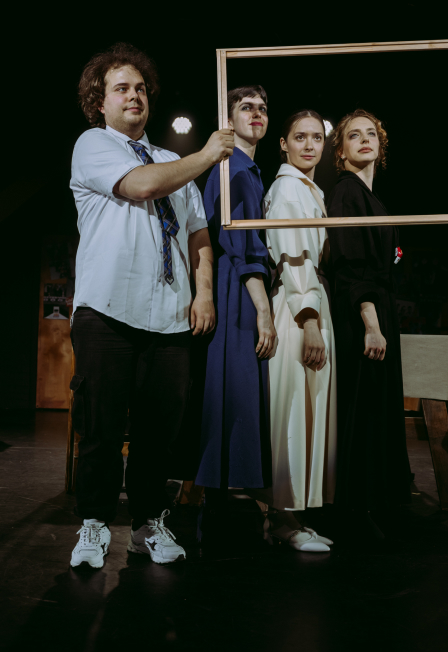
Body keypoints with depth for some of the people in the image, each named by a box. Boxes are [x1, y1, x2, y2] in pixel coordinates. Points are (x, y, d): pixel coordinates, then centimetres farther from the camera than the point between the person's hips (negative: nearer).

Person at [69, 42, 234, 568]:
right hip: (108, 310, -4)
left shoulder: (172, 163, 24)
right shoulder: (93, 145, 7)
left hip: (169, 316, 5)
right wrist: (208, 155, -1)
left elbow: (199, 233, 21)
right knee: (102, 425, -2)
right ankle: (94, 524, 15)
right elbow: (139, 184, -13)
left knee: (160, 426, 4)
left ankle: (149, 524, 19)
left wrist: (204, 292, 5)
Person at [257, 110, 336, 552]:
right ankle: (284, 517, 1)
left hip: (312, 307, 10)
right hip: (297, 310, -10)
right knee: (295, 411, -7)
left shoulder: (311, 191, 23)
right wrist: (310, 320, -22)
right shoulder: (287, 188, -7)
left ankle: (284, 514, 16)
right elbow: (292, 257, -16)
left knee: (306, 412, 9)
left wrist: (316, 316, 18)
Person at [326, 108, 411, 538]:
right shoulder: (346, 192, -11)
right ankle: (356, 508, 7)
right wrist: (371, 325, -24)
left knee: (377, 408, 13)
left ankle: (369, 499, 24)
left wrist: (382, 323, 17)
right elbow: (352, 264, -20)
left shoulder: (370, 196, 17)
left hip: (379, 313, 10)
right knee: (362, 410, -4)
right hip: (360, 318, -10)